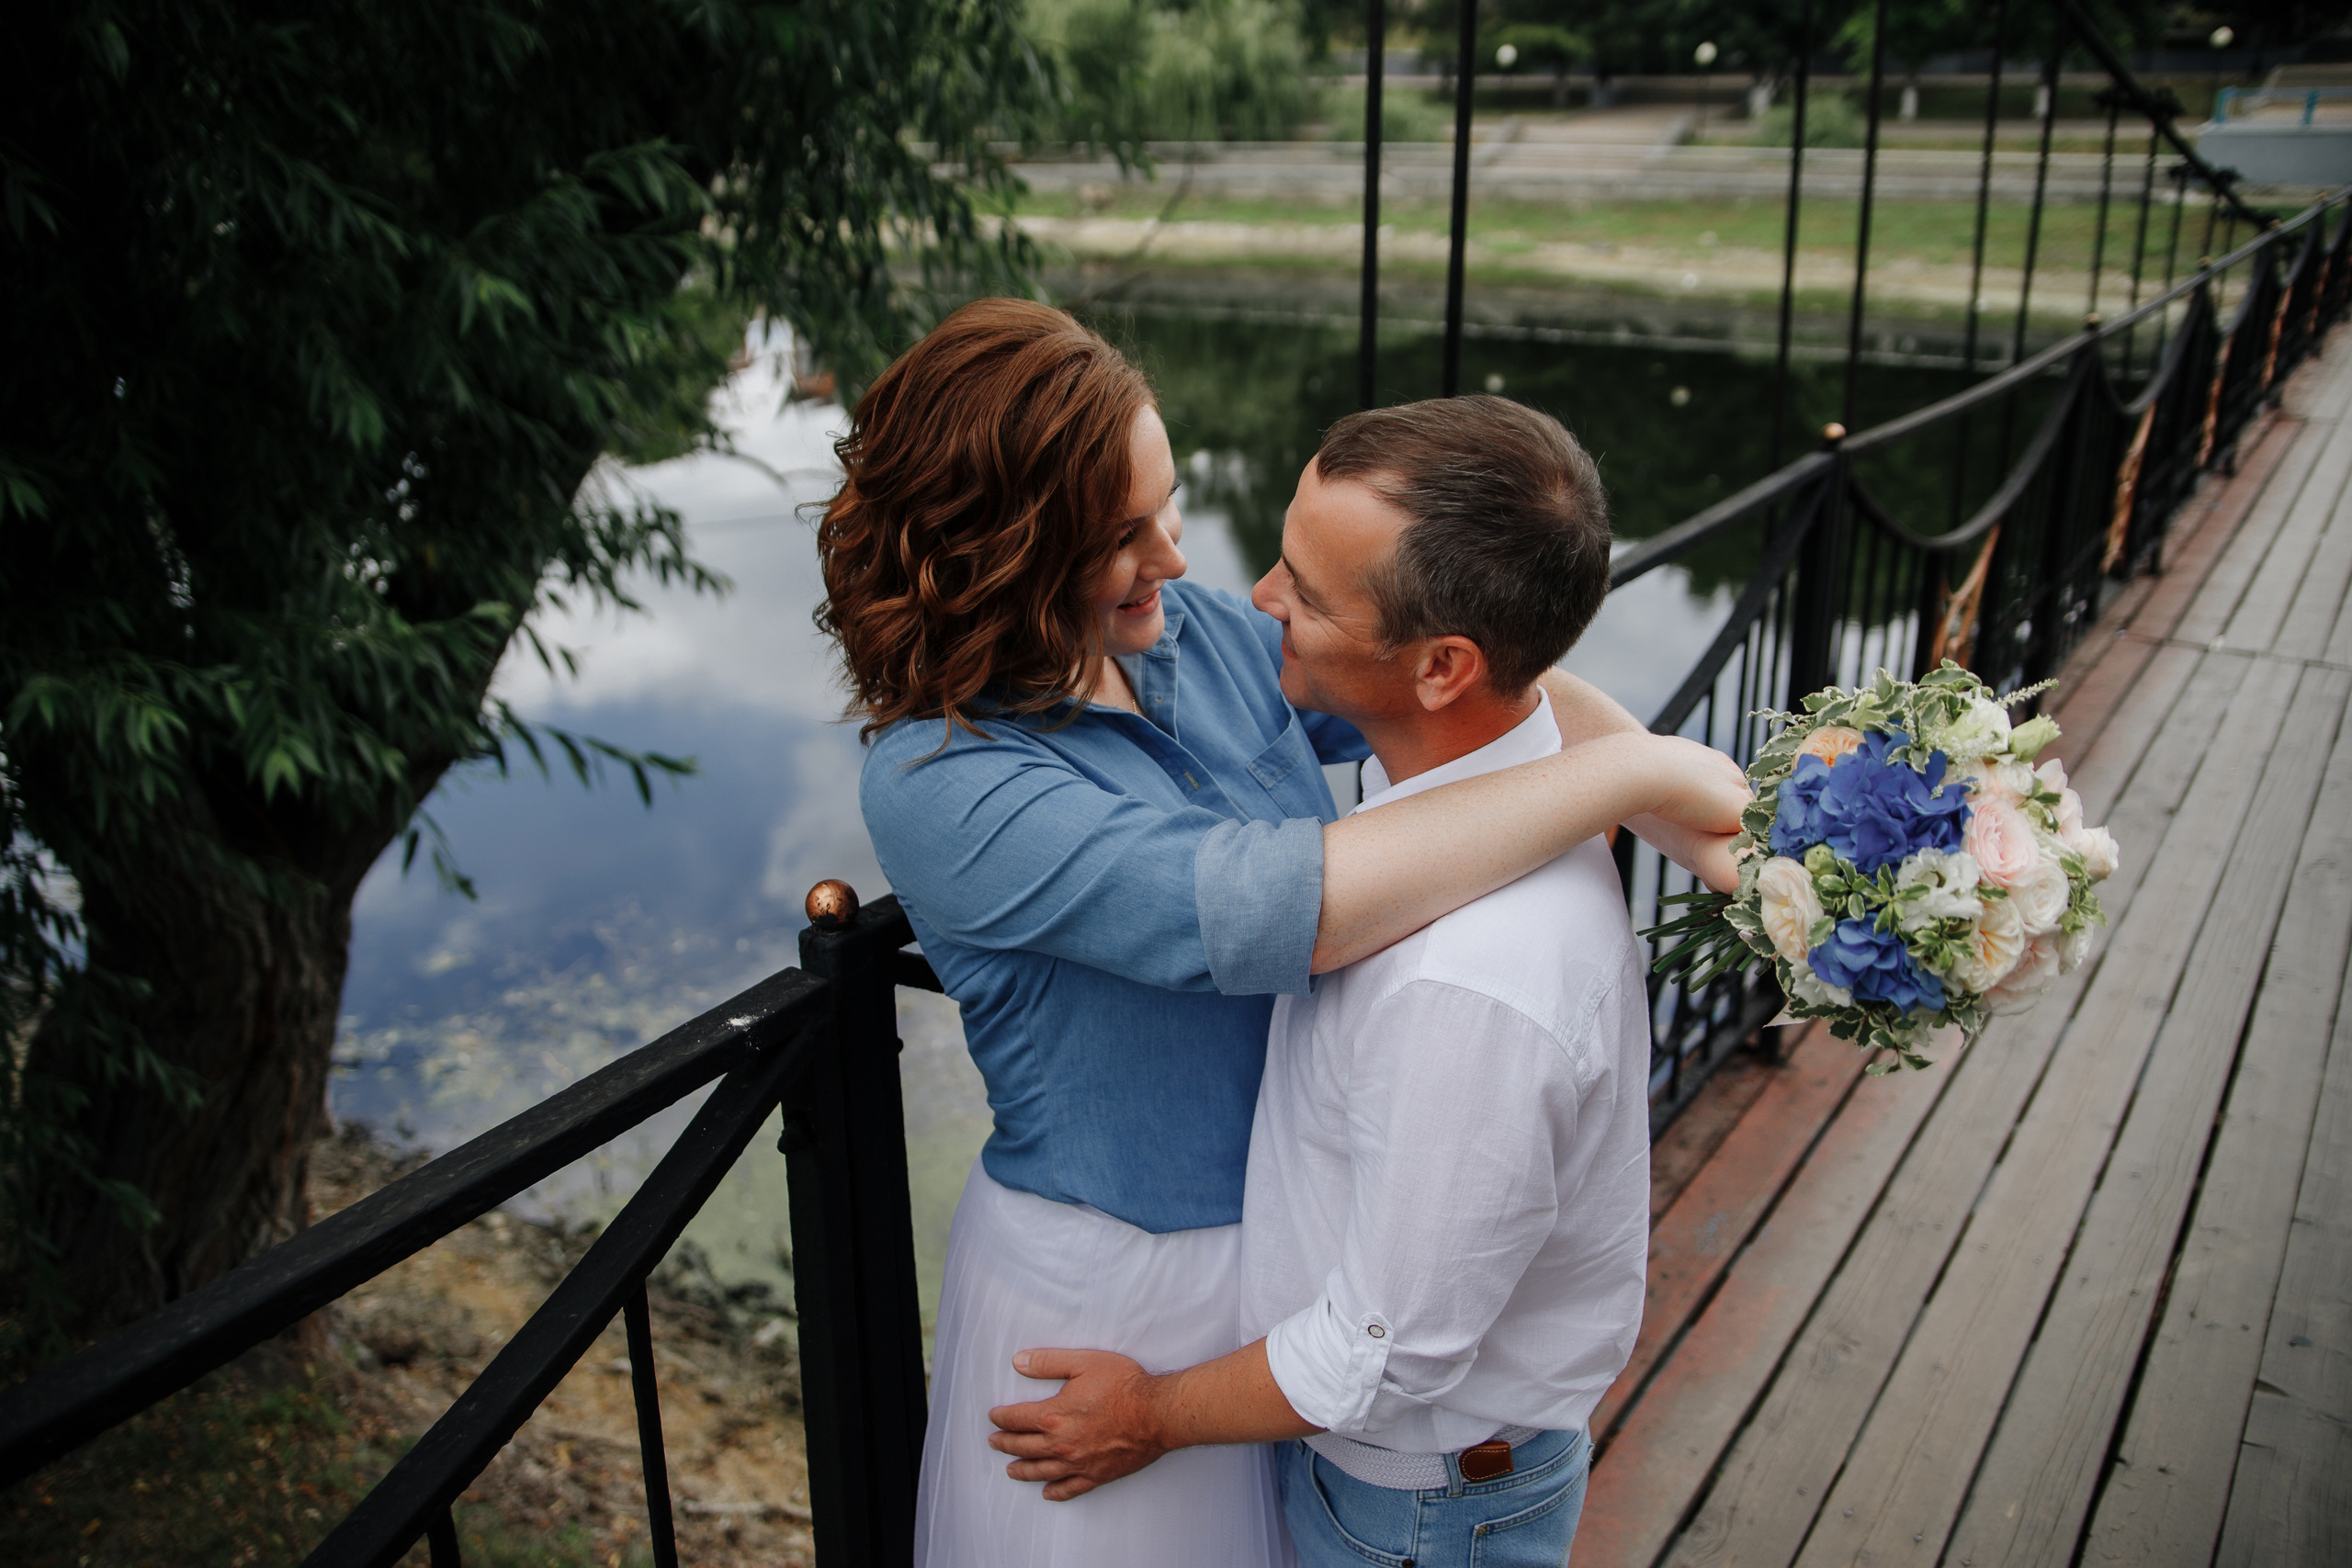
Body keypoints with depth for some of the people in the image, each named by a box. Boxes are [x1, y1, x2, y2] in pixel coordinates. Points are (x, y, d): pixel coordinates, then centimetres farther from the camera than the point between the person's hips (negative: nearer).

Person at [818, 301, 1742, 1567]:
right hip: (1124, 1287, -5)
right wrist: (1624, 773, -33)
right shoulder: (935, 784, -28)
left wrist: (1691, 810, -14)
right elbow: (1269, 909, -39)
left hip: (1306, 1220, 6)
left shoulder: (1196, 633, -7)